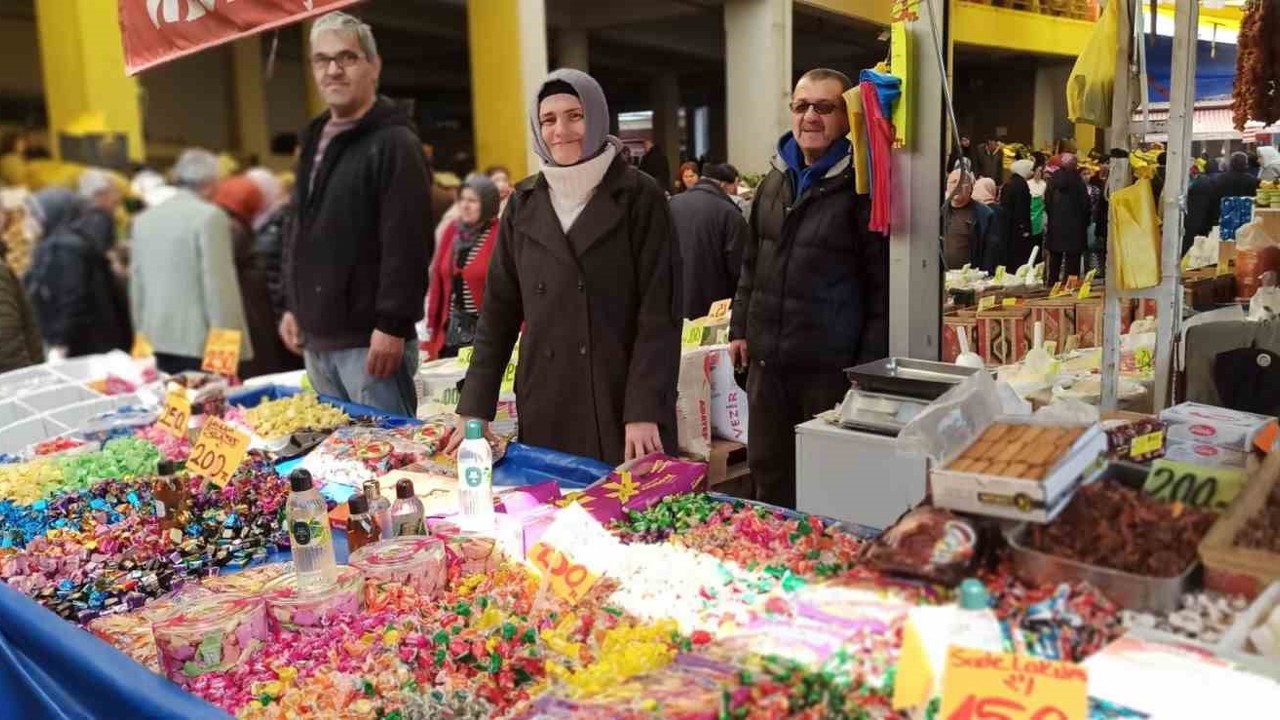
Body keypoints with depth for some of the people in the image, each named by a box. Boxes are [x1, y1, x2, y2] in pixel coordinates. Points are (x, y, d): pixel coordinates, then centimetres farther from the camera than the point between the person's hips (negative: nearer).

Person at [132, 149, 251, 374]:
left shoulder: (143, 219, 11)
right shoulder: (209, 216, -9)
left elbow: (136, 285, 14)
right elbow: (220, 286, -13)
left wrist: (142, 334, 21)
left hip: (154, 340, 6)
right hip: (199, 342, -6)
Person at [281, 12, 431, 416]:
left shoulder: (394, 142, -11)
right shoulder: (315, 140, 16)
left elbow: (407, 244, -19)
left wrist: (392, 325, -22)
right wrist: (293, 305, 18)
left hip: (369, 340, -9)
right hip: (318, 338, 9)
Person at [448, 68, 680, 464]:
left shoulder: (639, 196, -3)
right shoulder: (524, 203, 8)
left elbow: (659, 311, -8)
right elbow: (498, 309, 8)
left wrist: (644, 411, -16)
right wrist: (474, 408, 2)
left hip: (622, 403, -3)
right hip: (544, 408, 3)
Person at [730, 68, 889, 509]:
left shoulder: (861, 187, -7)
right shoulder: (774, 182, 12)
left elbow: (882, 285, -8)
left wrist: (871, 364, -12)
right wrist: (741, 329, 16)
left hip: (832, 365, -6)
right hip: (767, 359, 6)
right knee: (768, 473, 16)